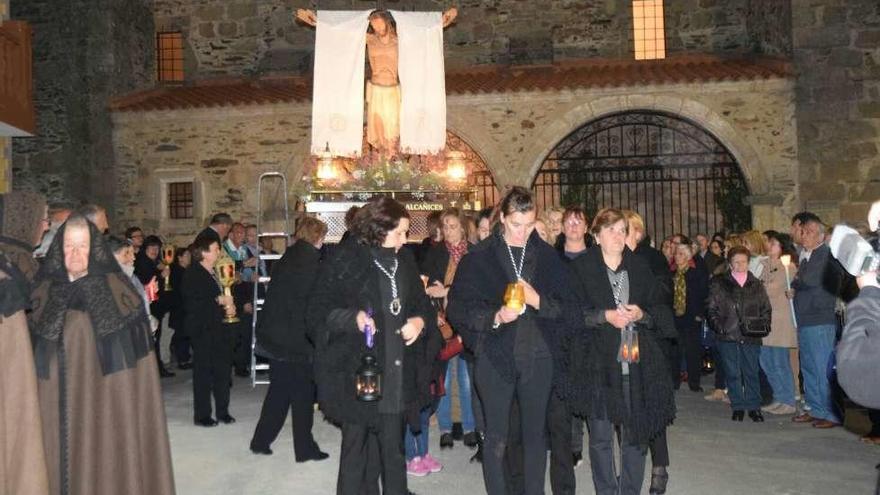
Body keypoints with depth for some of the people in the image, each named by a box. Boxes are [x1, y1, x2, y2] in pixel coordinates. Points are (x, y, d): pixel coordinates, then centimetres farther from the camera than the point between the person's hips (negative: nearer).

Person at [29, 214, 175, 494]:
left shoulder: (117, 290, -3)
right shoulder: (45, 292, 6)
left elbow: (134, 353, -3)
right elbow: (32, 355, 10)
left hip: (107, 398, -2)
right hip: (59, 405, 3)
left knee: (107, 460, 0)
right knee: (63, 460, 6)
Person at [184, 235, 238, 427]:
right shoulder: (192, 275, -9)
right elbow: (192, 305, -18)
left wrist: (231, 307, 2)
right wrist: (218, 301, -18)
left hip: (221, 330, 7)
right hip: (203, 331, -7)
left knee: (223, 371, 10)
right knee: (203, 374, 1)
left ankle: (223, 411, 21)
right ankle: (201, 415, 10)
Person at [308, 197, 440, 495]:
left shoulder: (404, 261, 10)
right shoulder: (344, 262, -6)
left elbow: (422, 305, 18)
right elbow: (318, 313, -7)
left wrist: (420, 321, -3)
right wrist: (353, 318, -23)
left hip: (397, 377, 4)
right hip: (355, 374, -4)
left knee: (392, 449, 8)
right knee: (356, 445, 5)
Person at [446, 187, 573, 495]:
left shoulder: (547, 255, 6)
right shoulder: (479, 257, -1)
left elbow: (566, 306, 6)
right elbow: (458, 309, -3)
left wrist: (539, 301, -13)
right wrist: (495, 317, -18)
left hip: (538, 357, 2)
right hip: (496, 357, -2)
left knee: (535, 434, 13)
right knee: (496, 439, 6)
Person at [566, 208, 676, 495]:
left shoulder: (640, 268, 12)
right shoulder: (581, 268, 1)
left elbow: (659, 310, 12)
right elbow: (573, 314, -5)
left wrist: (641, 314, -7)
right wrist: (605, 316, -16)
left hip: (638, 363, 3)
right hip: (598, 363, -3)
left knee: (636, 434, 7)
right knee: (600, 436, 3)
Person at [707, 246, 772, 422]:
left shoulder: (756, 284, 10)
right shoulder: (719, 284, 5)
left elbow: (766, 308, 14)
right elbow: (712, 309, 5)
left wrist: (764, 324, -1)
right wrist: (717, 325, -7)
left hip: (751, 336, 1)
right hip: (728, 336, -1)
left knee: (752, 373, 4)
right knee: (733, 373, 4)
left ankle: (754, 406, 15)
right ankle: (738, 407, 14)